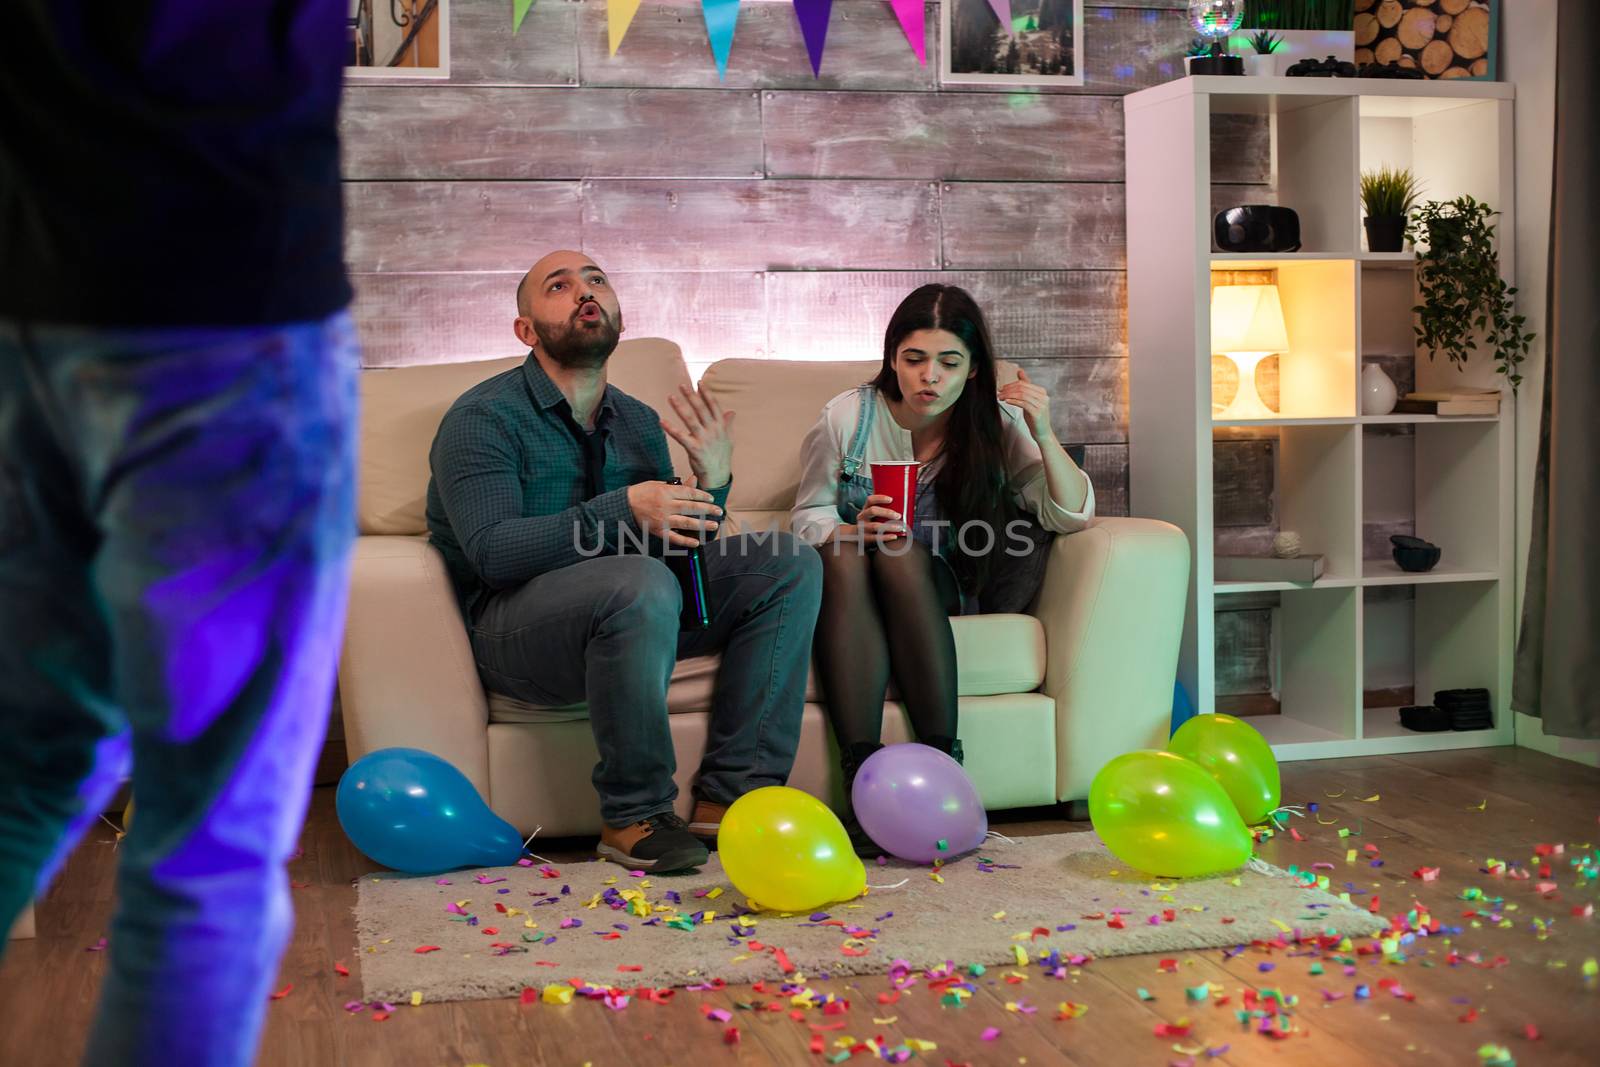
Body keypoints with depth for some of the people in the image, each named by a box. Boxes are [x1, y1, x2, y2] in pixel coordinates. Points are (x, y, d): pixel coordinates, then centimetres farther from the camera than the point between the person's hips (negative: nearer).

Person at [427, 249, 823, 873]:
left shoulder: (638, 422, 13)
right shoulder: (483, 418, -8)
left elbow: (676, 547, 12)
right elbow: (492, 551, -21)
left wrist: (711, 484, -9)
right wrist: (622, 511, -30)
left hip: (626, 613, 7)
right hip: (511, 624, -7)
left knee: (789, 564, -6)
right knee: (640, 584, -37)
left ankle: (730, 795, -14)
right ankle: (634, 817, -22)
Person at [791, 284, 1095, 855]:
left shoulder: (995, 424, -2)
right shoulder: (846, 417, -4)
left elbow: (1071, 516, -10)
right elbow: (805, 518, 2)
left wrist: (1044, 434, -25)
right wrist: (854, 530, -21)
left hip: (942, 590, 0)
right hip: (847, 592, 0)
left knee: (905, 555, -33)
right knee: (847, 557, -34)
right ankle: (861, 775, -44)